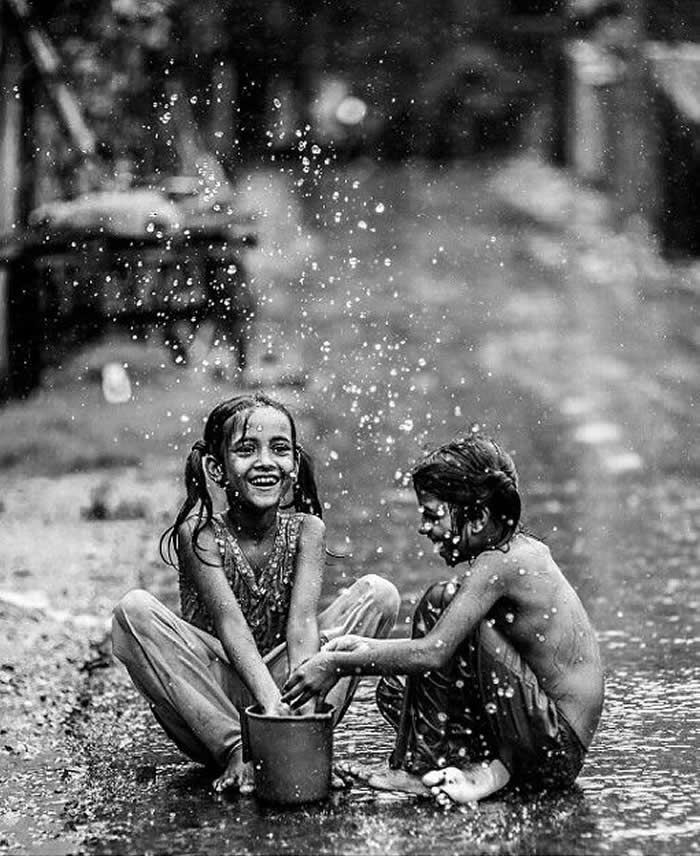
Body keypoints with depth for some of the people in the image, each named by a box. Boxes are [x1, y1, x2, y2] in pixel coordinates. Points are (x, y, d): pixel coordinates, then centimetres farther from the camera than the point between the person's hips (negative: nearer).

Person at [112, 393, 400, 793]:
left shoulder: (306, 530, -4)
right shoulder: (199, 534, -12)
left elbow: (302, 622, -19)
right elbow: (230, 624, -26)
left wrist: (302, 697, -39)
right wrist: (270, 699, -43)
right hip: (212, 705, -2)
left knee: (379, 593, -13)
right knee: (134, 610, -26)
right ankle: (235, 747, -25)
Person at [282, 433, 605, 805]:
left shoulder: (499, 564, -18)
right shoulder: (524, 550, 10)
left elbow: (433, 652, -27)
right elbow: (444, 645, 14)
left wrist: (337, 664, -19)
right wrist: (364, 647, 5)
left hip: (557, 751, -10)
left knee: (439, 602, -15)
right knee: (393, 689, 14)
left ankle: (421, 767, -11)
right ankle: (488, 768, -2)